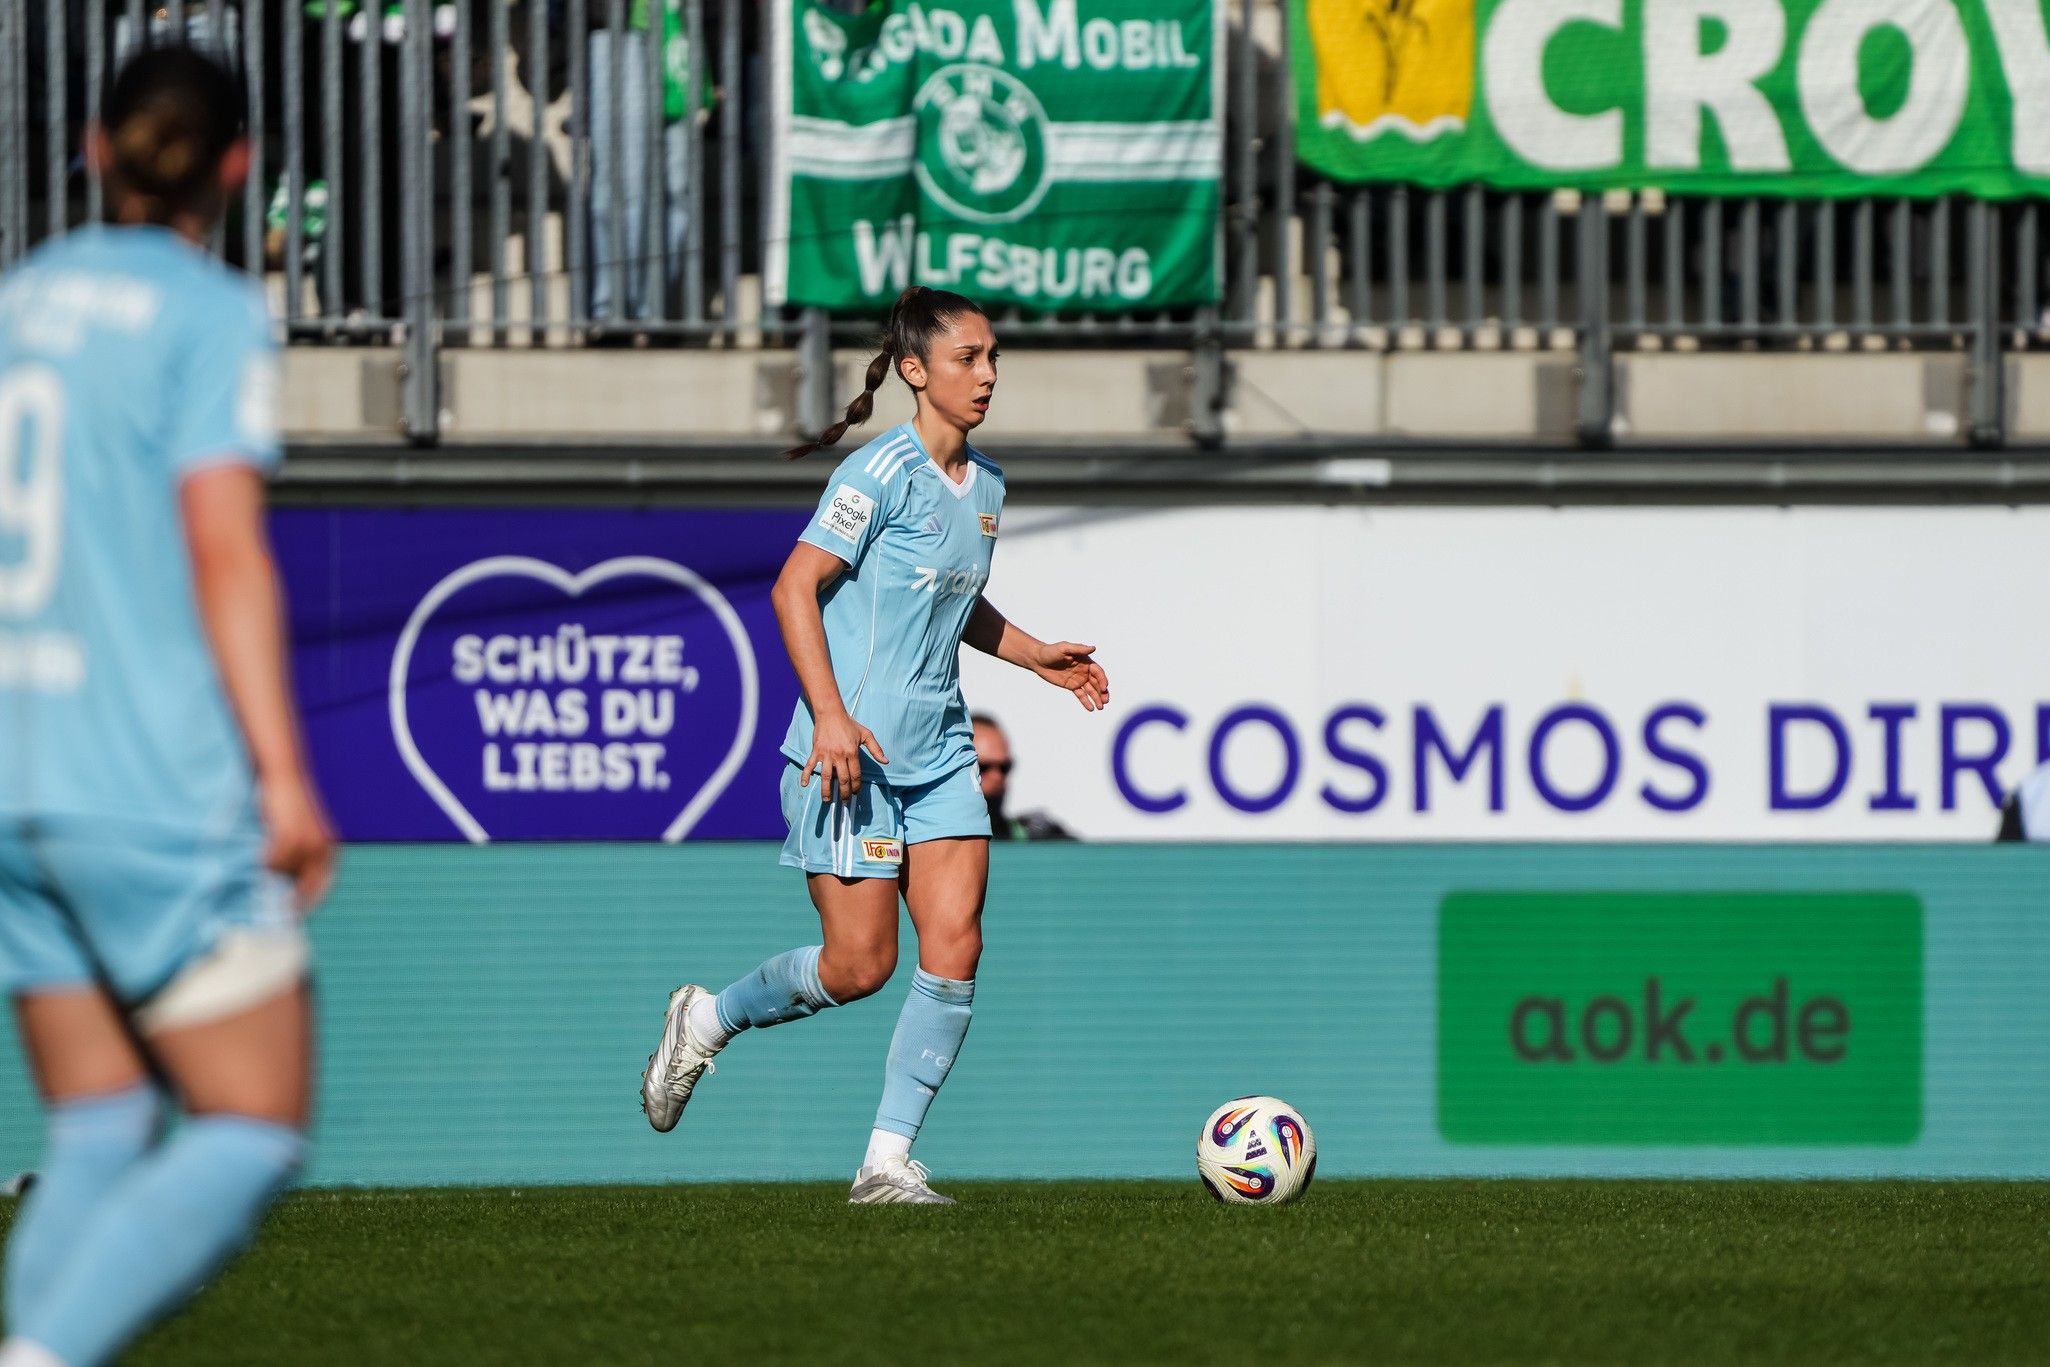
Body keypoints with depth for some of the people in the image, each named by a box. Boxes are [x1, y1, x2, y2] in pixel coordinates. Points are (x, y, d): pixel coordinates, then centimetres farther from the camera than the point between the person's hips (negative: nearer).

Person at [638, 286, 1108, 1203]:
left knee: (955, 947, -7)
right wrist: (831, 714, -25)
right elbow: (796, 587, -17)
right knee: (861, 964, -6)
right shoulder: (884, 473, -13)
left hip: (938, 756, 7)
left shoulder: (984, 488, 11)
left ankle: (888, 1159, -1)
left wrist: (1037, 657, 14)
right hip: (851, 750, -7)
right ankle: (707, 1021, 21)